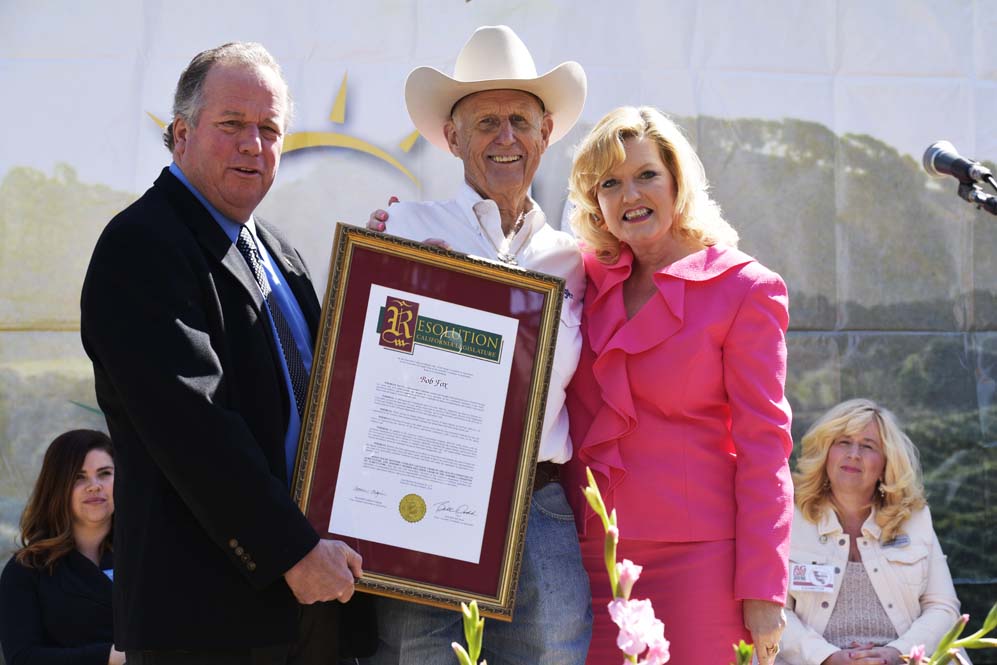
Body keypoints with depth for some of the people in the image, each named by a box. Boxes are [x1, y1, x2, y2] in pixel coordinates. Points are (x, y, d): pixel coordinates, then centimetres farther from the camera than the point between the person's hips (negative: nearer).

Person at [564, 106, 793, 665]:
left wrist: (762, 590, -11)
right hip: (593, 556, 4)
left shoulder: (744, 288, -2)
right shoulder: (588, 279, 11)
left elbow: (763, 447, -5)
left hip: (696, 556, -4)